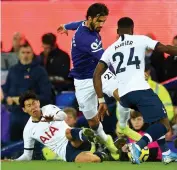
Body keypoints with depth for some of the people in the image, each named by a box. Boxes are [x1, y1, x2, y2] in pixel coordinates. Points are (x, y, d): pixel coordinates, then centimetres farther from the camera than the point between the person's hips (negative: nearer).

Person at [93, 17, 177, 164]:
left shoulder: (110, 50, 20)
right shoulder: (140, 40, 9)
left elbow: (97, 75, 12)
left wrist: (101, 101, 13)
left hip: (123, 95, 6)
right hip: (140, 89, -6)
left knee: (157, 120, 27)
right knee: (164, 124, -5)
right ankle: (139, 146, -28)